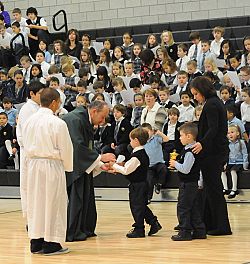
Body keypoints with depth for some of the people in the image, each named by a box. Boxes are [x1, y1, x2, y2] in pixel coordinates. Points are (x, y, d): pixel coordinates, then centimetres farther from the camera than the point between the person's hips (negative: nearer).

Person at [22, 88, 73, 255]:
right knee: (52, 203, 2)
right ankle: (51, 243, 6)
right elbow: (66, 149, -9)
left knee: (35, 202, 13)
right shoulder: (57, 123, -16)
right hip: (52, 166, -6)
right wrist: (68, 166, 6)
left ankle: (36, 242, 19)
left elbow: (26, 146, 9)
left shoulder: (30, 122, 1)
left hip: (33, 164, 6)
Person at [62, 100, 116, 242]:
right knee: (75, 198, -9)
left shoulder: (87, 123, 11)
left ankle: (84, 230, 17)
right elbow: (78, 147, -26)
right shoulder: (74, 119, -20)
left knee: (86, 197, 10)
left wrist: (102, 165, 6)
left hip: (82, 167, 10)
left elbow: (89, 148, 16)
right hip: (71, 168, -10)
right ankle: (71, 233, -2)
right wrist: (100, 158, -22)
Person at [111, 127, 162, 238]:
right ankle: (154, 223, 18)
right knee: (142, 205, 19)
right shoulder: (143, 153, 10)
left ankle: (139, 229, 4)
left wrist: (115, 166, -8)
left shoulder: (136, 156, -22)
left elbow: (126, 170, -19)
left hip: (137, 185, -10)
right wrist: (118, 169, 15)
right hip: (143, 182, 10)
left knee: (136, 206, -2)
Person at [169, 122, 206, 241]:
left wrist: (175, 164, -12)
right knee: (193, 208, 14)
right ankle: (199, 230, 17)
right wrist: (177, 163, 11)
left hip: (187, 184, -10)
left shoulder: (189, 152, -20)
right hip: (192, 183, 10)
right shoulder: (189, 150, 12)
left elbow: (185, 169, -24)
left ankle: (185, 232, -2)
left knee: (183, 208, -4)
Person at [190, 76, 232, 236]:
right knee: (211, 188, 14)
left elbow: (213, 129, -25)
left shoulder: (211, 105, -15)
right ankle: (208, 223, 20)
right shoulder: (217, 103, 16)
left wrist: (202, 144, -37)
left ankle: (222, 227, -1)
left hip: (212, 153, -10)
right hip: (220, 151, 10)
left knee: (213, 189, -5)